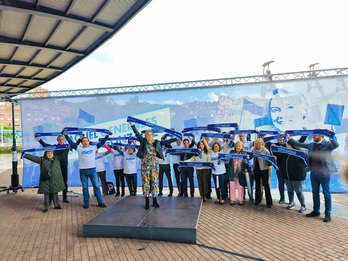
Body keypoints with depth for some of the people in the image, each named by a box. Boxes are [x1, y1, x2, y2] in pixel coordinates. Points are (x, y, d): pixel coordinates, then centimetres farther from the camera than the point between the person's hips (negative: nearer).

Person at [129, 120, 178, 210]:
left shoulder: (157, 143, 10)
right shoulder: (143, 141, 6)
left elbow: (166, 142, 11)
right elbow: (137, 133, 0)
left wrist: (176, 138, 9)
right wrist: (132, 125, -7)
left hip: (154, 164, 2)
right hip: (145, 164, -2)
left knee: (155, 181, 4)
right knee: (145, 182, 0)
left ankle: (155, 201, 14)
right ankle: (147, 202, 8)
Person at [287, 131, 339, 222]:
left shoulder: (327, 144, -8)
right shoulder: (311, 145, 8)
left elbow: (336, 145, -26)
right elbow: (299, 144, 12)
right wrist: (289, 138, 8)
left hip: (324, 172, -6)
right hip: (313, 172, 6)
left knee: (326, 193, 6)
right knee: (315, 193, 16)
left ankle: (328, 214, 18)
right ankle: (316, 211, 30)